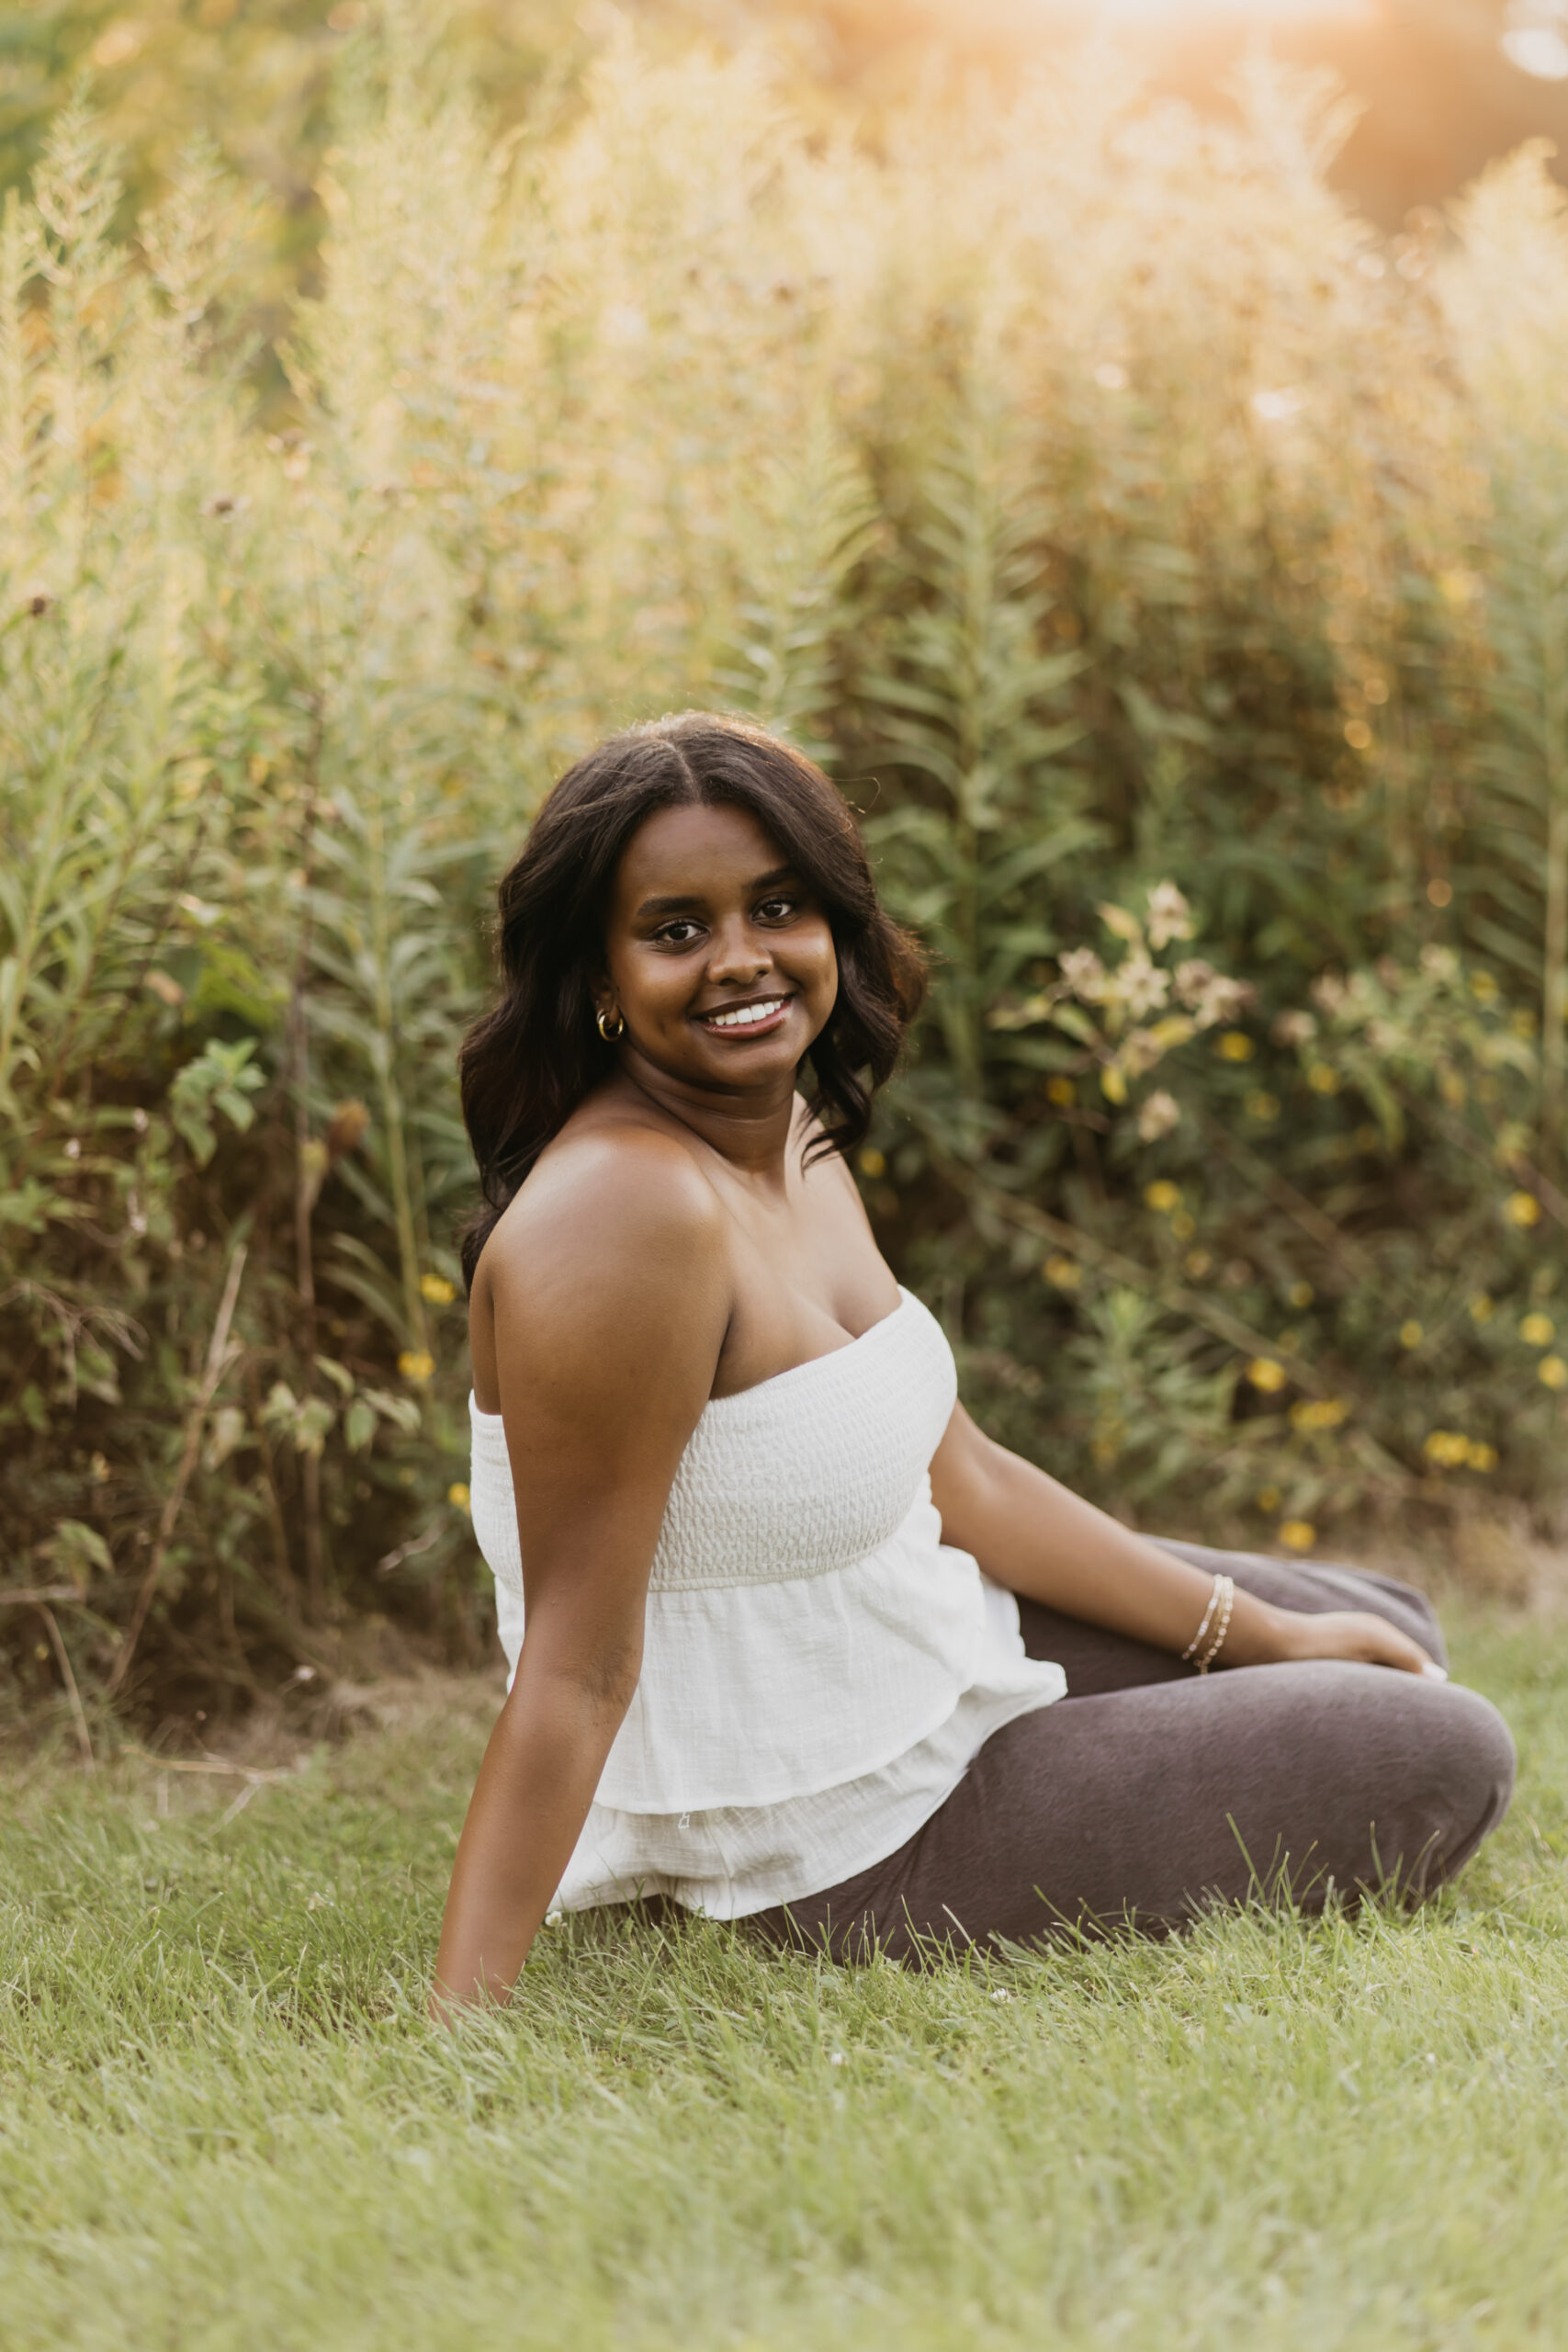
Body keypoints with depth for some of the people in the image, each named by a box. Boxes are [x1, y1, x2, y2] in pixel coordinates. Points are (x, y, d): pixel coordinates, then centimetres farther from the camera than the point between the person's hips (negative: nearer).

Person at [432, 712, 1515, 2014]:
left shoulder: (792, 1133, -1)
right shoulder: (627, 1211, -31)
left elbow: (957, 1476, 7)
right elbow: (575, 1668, -30)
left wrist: (1269, 1635, 11)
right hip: (839, 1850, -9)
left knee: (1388, 1638, 24)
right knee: (1444, 1757, 4)